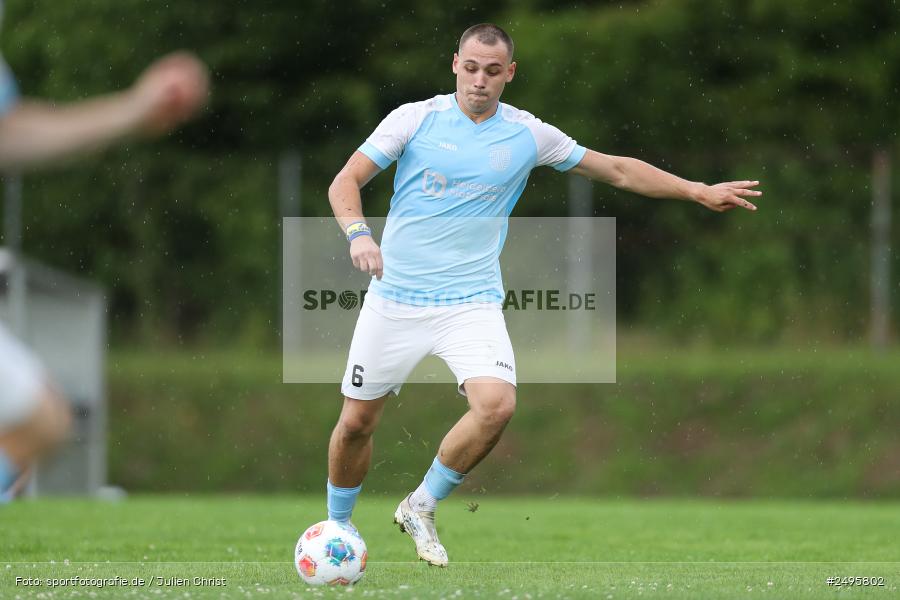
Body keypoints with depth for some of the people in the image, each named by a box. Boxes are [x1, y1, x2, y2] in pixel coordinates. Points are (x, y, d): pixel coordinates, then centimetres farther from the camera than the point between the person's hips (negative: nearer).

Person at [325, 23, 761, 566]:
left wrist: (699, 191, 11)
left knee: (496, 405, -23)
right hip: (395, 296, -1)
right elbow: (347, 181, -4)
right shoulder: (415, 118, -3)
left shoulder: (527, 134, 3)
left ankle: (422, 508, -2)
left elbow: (618, 170, 13)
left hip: (472, 302, 1)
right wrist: (358, 232, -24)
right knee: (356, 422, 2)